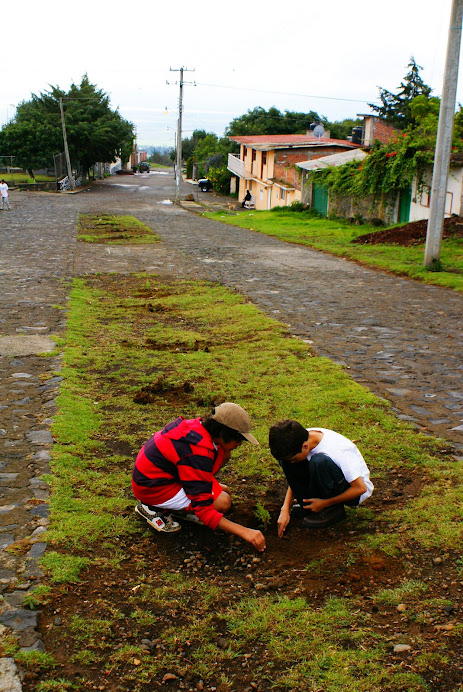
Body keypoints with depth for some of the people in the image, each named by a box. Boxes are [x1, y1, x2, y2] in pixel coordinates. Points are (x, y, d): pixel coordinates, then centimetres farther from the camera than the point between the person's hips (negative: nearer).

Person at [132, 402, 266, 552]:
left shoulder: (197, 425, -6)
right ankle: (155, 508, -5)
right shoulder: (198, 453, -31)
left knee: (223, 452, 0)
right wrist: (244, 532, -30)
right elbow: (203, 509, -29)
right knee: (223, 502, -17)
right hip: (151, 488, -9)